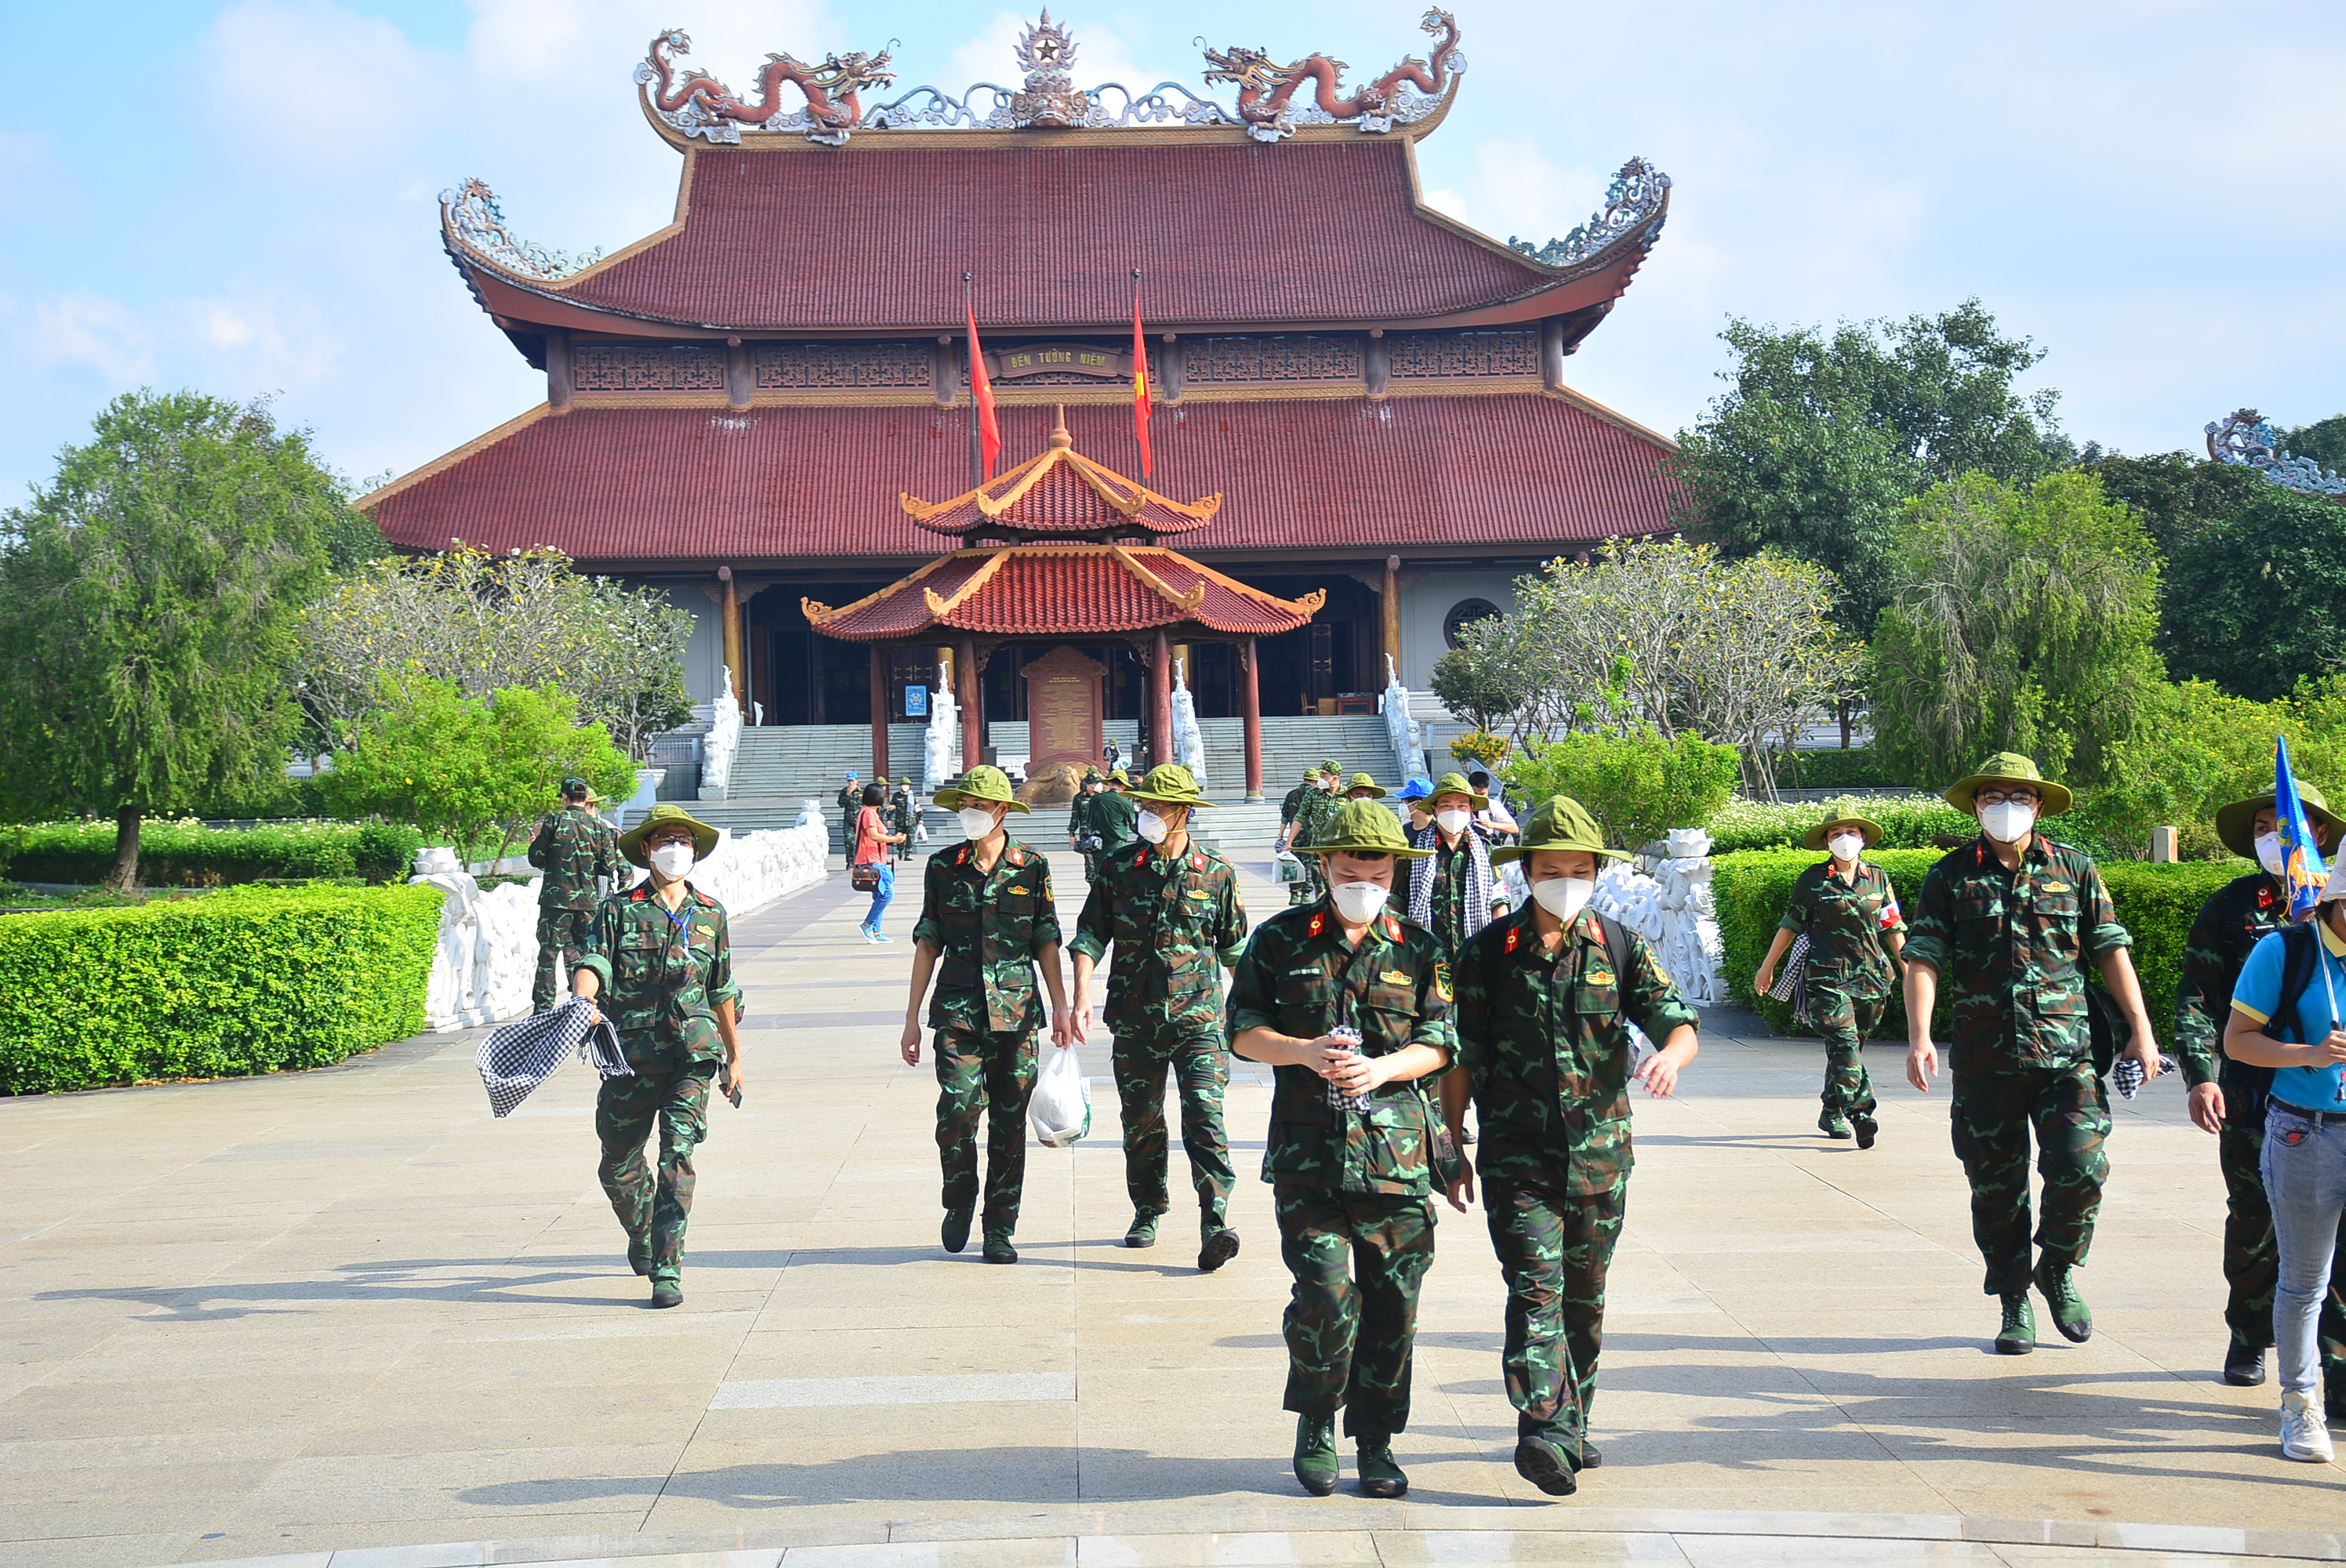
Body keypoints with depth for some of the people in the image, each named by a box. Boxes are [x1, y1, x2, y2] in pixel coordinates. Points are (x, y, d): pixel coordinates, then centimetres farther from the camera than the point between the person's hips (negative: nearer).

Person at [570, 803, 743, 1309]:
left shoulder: (711, 915, 10)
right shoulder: (617, 910, 2)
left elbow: (722, 992, 19)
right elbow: (594, 963, -13)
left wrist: (735, 1056, 24)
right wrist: (582, 1001, -36)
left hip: (692, 1056, 0)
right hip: (630, 1055, 0)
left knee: (677, 1154, -15)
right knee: (619, 1165, 11)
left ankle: (667, 1269, -13)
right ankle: (642, 1233, 42)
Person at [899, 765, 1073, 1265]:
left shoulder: (1031, 866, 4)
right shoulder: (943, 867, 6)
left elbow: (1046, 941, 9)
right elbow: (927, 942, 10)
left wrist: (1061, 1007, 2)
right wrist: (912, 1017, 8)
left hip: (1017, 1011, 0)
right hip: (958, 1009, 0)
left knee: (1009, 1121, 2)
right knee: (958, 1109, -14)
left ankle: (1000, 1229, 13)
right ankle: (959, 1200, 13)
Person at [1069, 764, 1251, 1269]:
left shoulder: (1215, 874, 2)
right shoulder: (1118, 870, 3)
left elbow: (1235, 948, 11)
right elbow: (1089, 938, 2)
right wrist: (1082, 998, -11)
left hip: (1198, 1018, -2)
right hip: (1134, 1020, 2)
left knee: (1205, 1116, -14)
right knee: (1140, 1122, 12)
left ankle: (1214, 1226, -20)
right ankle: (1148, 1212, 30)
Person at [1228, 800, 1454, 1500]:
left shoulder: (1417, 950, 9)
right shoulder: (1280, 939, 6)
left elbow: (1438, 1043, 4)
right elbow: (1244, 1029, 5)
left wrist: (1382, 1067, -15)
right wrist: (1304, 1053, -13)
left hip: (1396, 1148, 2)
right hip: (1307, 1146, -2)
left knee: (1392, 1297, 2)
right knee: (1325, 1290, -11)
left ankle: (1375, 1441, 15)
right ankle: (1315, 1427, 10)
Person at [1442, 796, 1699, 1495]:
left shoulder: (1619, 947, 4)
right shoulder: (1488, 953, -1)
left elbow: (1679, 1023, -4)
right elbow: (1461, 1059, 4)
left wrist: (1670, 1056, -27)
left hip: (1601, 1155, 3)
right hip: (1517, 1156, -3)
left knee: (1584, 1298, 13)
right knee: (1536, 1288, -16)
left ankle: (1572, 1426, 27)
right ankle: (1542, 1431, -25)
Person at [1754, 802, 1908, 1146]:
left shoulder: (1878, 878, 10)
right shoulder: (1813, 879, 2)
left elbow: (1892, 927, 15)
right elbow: (1790, 925, 11)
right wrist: (1767, 966, 15)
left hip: (1871, 976, 3)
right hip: (1827, 974, -3)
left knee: (1845, 1049, 8)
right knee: (1844, 1043, -17)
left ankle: (1832, 1114, 22)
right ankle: (1861, 1112, -26)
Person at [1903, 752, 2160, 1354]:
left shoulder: (2073, 868, 8)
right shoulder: (1951, 876, 5)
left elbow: (2111, 949, 10)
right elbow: (1923, 959, -2)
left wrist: (2141, 1030, 4)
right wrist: (1919, 1035, -16)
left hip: (2066, 1055, 0)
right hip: (1984, 1061, 0)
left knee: (2079, 1169, -12)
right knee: (1996, 1188, 4)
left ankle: (2058, 1271, 14)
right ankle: (2015, 1305, 19)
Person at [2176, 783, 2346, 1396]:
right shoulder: (2231, 906, 6)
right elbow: (2195, 998, 4)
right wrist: (2201, 1074, -7)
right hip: (2252, 1098, 1)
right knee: (2253, 1224, 10)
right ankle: (2250, 1336, 32)